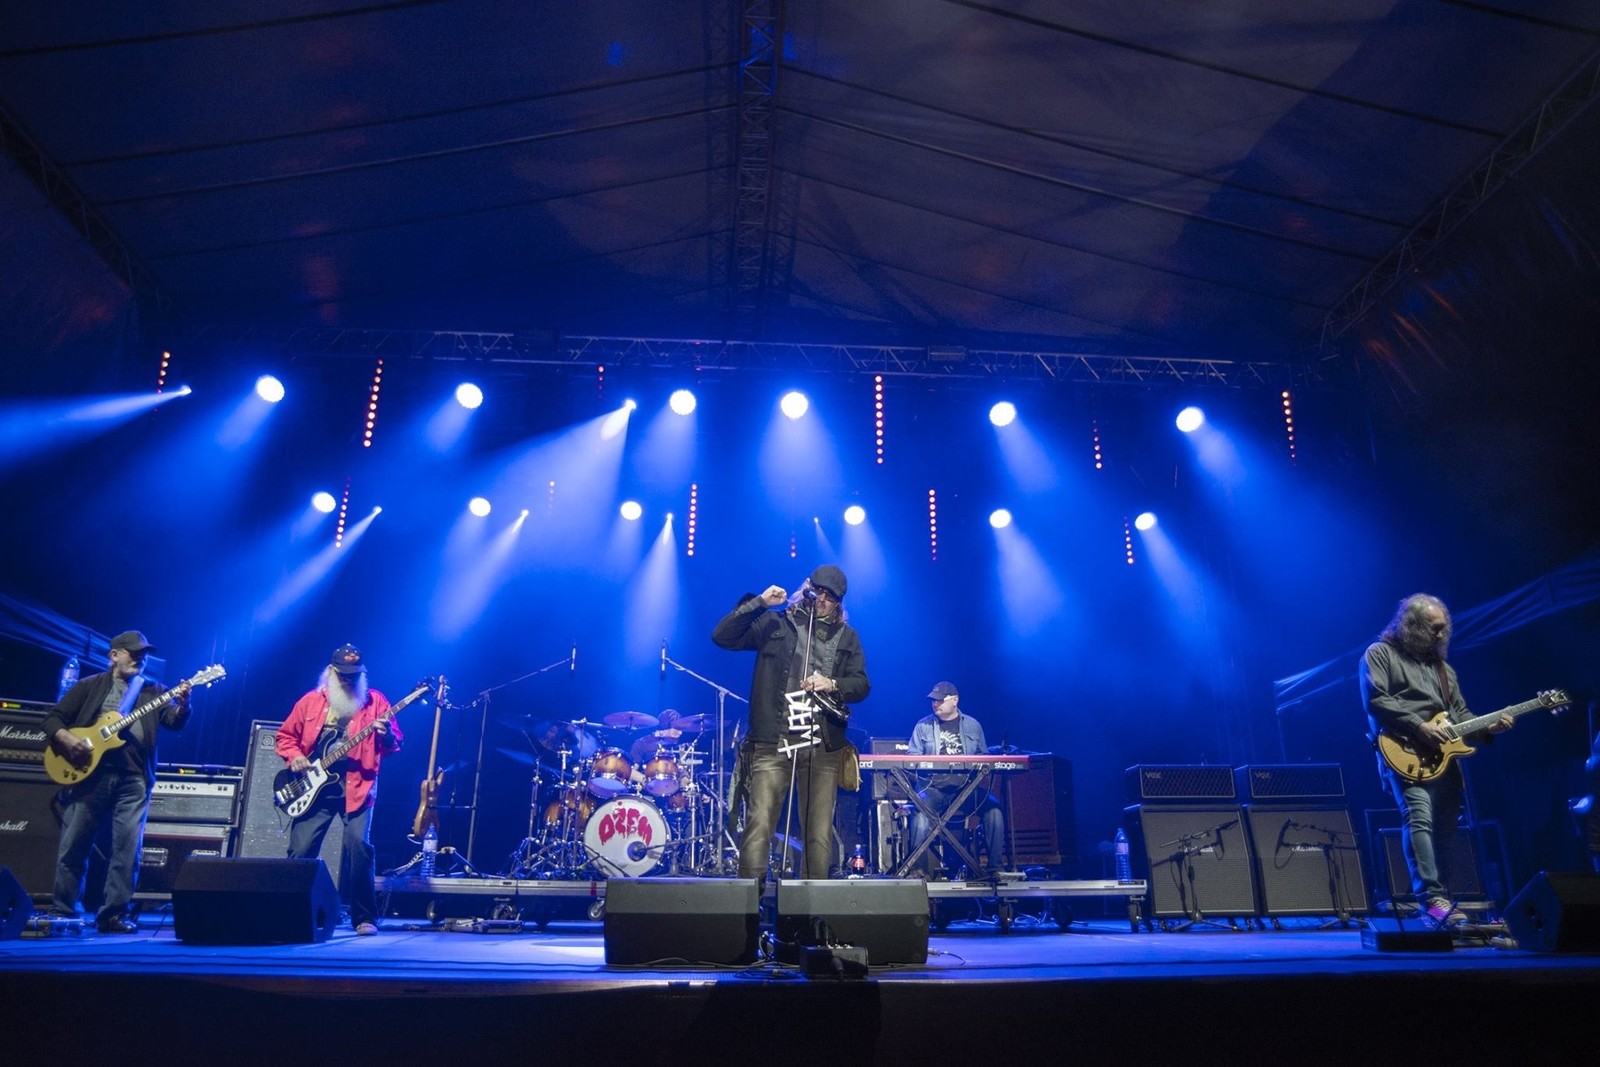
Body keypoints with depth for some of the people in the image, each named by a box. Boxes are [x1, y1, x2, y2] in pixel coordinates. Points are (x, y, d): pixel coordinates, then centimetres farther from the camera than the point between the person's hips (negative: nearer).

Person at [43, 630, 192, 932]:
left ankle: (113, 914, 4)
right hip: (88, 774, 0)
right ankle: (63, 912, 18)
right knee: (73, 846, 4)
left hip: (133, 779, 0)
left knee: (128, 848, -4)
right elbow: (53, 718, 10)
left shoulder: (154, 691, 13)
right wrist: (67, 739, -10)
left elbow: (174, 722, -2)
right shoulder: (90, 686, 12)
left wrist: (182, 705, -24)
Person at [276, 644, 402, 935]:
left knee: (358, 844, -16)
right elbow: (285, 735, 18)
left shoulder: (375, 702, 3)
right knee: (301, 850, 0)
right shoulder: (310, 701, 10)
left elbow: (393, 747, -1)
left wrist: (387, 735, -23)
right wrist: (294, 756, -2)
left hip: (357, 786, -3)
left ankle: (364, 917, -5)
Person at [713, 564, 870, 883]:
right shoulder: (774, 623, 8)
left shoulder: (847, 637, 16)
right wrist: (758, 602, -7)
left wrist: (832, 685, -10)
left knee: (820, 832, 3)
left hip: (823, 747, 2)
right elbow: (722, 636, -1)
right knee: (758, 825, -8)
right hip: (771, 743, -2)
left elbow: (862, 685, 10)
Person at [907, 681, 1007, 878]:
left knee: (994, 808, -23)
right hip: (934, 787, -1)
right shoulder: (923, 725, 10)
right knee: (921, 806, -32)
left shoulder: (973, 725, 14)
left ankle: (996, 867, -14)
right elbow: (912, 755, 7)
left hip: (966, 788, 1)